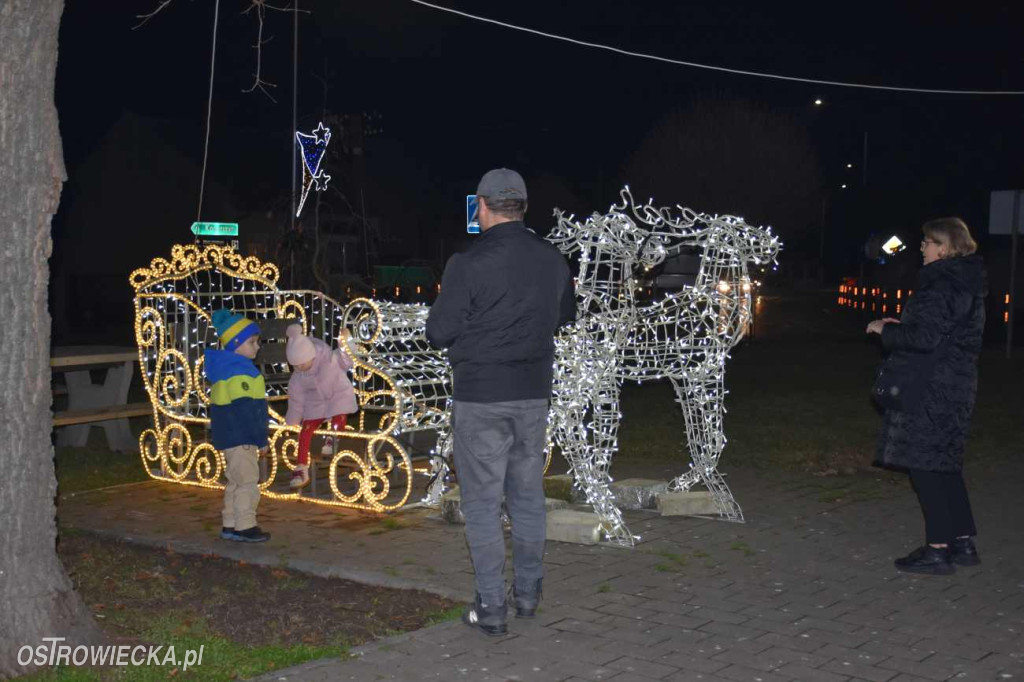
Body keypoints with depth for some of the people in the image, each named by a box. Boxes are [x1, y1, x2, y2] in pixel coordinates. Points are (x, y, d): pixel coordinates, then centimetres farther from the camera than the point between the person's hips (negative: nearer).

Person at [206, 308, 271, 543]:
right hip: (240, 438, -11)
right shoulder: (239, 372, -18)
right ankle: (244, 527, -2)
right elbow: (246, 409, -21)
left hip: (229, 436, 11)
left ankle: (231, 525, 21)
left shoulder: (225, 368, 15)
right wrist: (261, 439, -16)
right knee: (248, 482, -5)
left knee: (236, 482, 16)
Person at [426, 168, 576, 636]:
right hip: (534, 393, 5)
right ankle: (528, 593, 25)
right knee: (528, 495, 16)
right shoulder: (553, 261, 2)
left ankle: (491, 607, 5)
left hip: (480, 397, -5)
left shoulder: (468, 264, -16)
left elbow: (439, 333, -11)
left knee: (482, 501, 3)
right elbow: (565, 316, 17)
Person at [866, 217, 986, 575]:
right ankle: (964, 542, 22)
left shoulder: (940, 285, -18)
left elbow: (925, 338, -24)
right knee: (945, 464, 17)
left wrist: (886, 330, -9)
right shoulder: (968, 283, 13)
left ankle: (938, 549, -1)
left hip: (932, 389, -10)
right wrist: (901, 326, 15)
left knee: (924, 464, -4)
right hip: (957, 384, 10)